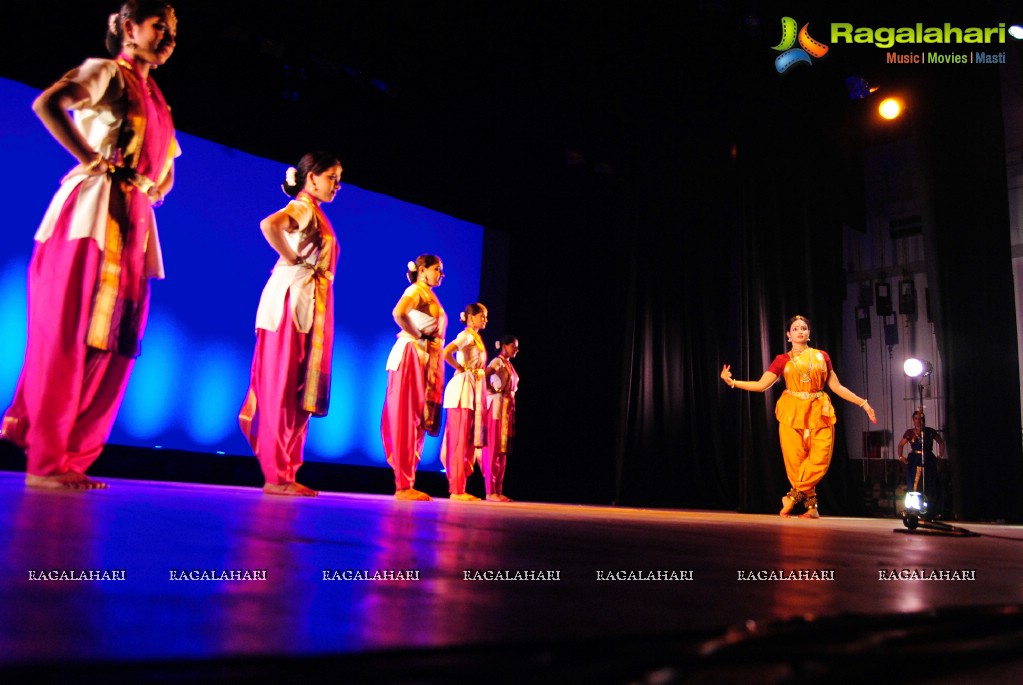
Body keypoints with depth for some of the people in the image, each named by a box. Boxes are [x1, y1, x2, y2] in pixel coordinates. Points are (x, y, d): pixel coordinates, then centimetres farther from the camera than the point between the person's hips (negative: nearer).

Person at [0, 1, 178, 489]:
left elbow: (166, 167, 34)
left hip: (134, 226, 8)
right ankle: (46, 462, -4)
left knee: (114, 343, 3)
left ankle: (69, 459, 10)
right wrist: (91, 160, -13)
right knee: (68, 337, -9)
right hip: (92, 213, -8)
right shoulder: (105, 71, 2)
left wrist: (156, 189, 14)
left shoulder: (155, 99, 24)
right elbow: (46, 104, -16)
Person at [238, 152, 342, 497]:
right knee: (283, 388, -8)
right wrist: (291, 259, -14)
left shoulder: (314, 213, 23)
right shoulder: (303, 207, -5)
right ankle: (277, 475, -5)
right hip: (294, 297, -9)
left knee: (297, 389, 8)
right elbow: (269, 225, -25)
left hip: (309, 303, 9)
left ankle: (283, 473, 13)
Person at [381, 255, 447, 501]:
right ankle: (403, 485, -9)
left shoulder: (429, 295, 22)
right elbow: (398, 313, -25)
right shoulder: (416, 290, -5)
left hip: (428, 359, 9)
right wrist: (417, 337, -17)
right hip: (413, 354, -9)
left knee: (419, 419, 7)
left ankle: (406, 483, 11)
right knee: (406, 418, -9)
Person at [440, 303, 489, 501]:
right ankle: (457, 490, -7)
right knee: (459, 440, -8)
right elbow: (446, 352, -24)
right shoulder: (467, 335, -8)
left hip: (473, 390, 9)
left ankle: (459, 487, 11)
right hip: (463, 389, -9)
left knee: (469, 440, 8)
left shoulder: (476, 337, 20)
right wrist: (460, 369, -12)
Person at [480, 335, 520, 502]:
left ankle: (498, 491, 11)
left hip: (508, 409, 9)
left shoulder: (509, 364, 20)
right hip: (498, 407, -9)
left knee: (503, 450, 8)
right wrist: (492, 390, -14)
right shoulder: (498, 361, -7)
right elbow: (485, 375, -26)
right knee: (493, 449, -8)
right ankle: (490, 491, -7)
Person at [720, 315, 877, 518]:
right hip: (792, 413, -1)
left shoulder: (822, 356, 11)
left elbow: (837, 387, 13)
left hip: (819, 413, 1)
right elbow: (761, 385, 2)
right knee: (795, 461, -4)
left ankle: (792, 497, -2)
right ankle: (811, 506, 8)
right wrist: (732, 382, -8)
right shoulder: (782, 360, 7)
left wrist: (863, 403, 9)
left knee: (819, 459, -13)